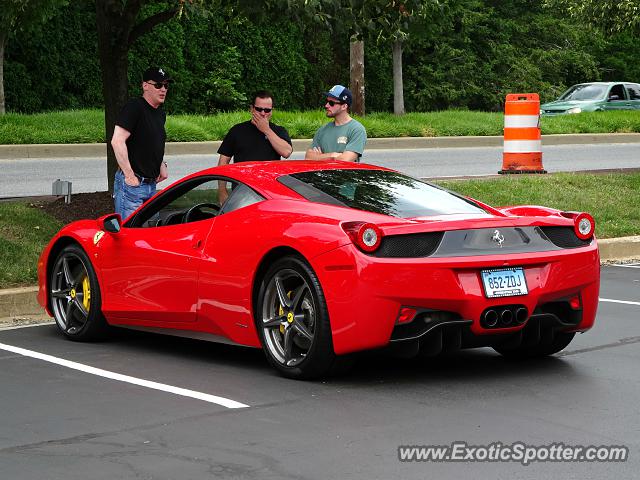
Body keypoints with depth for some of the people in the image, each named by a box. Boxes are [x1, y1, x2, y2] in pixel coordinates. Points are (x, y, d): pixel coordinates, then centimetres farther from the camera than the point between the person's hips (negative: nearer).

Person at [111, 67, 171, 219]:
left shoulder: (161, 113, 15)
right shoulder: (134, 107, -13)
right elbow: (117, 141, -23)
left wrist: (161, 166, 14)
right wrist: (129, 176, -22)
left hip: (151, 184, 9)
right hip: (132, 184, -9)